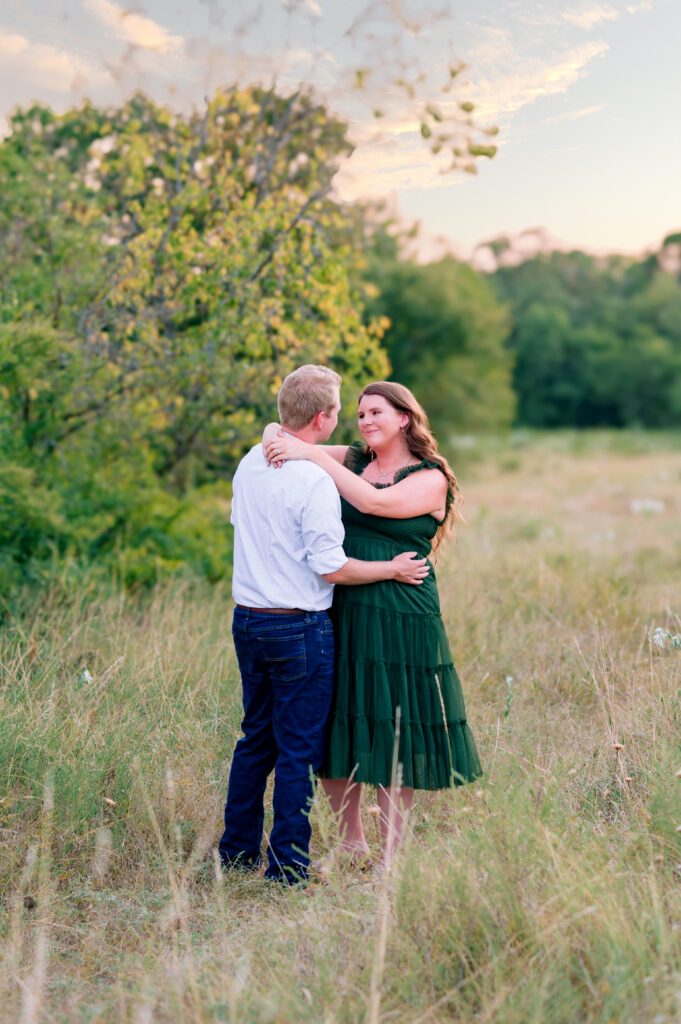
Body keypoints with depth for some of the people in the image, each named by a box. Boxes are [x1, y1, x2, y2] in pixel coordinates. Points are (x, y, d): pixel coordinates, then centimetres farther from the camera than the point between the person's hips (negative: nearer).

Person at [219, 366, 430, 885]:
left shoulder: (250, 462, 5)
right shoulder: (315, 480, -19)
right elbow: (331, 568, -17)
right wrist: (393, 569, -5)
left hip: (248, 620, 8)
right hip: (299, 629, -8)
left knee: (256, 738, 19)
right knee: (299, 750, 2)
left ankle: (238, 848, 27)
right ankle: (288, 865, 9)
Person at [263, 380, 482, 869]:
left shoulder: (430, 479, -3)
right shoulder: (352, 460, 11)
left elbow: (374, 502, -21)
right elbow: (278, 432, 11)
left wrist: (310, 455, -20)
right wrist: (277, 441, -14)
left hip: (399, 622, -5)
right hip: (339, 614, 5)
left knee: (394, 739, 1)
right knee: (335, 731, 11)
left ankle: (389, 859, 12)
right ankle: (352, 841, 29)